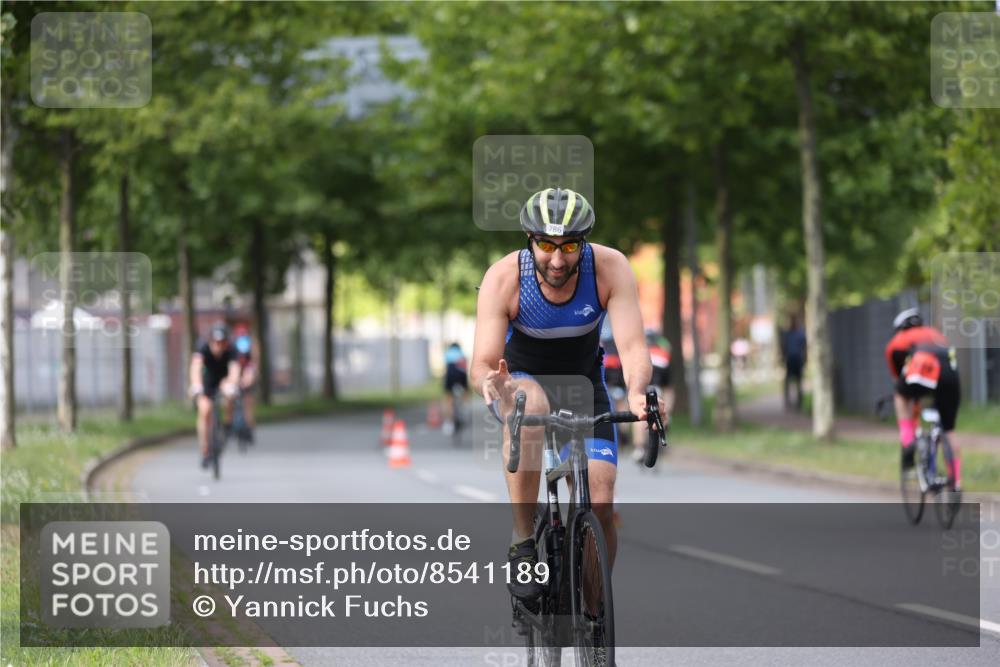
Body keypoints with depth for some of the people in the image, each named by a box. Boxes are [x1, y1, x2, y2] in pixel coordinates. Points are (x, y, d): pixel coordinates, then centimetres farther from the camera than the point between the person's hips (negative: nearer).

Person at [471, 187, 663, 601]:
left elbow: (632, 345, -30)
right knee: (529, 403, -39)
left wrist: (636, 393, -52)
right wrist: (492, 382, -54)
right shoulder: (503, 277, -26)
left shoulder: (609, 268, -23)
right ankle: (522, 544, -30)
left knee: (600, 504, -14)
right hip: (523, 378, -2)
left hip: (583, 385, 2)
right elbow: (482, 364, -29)